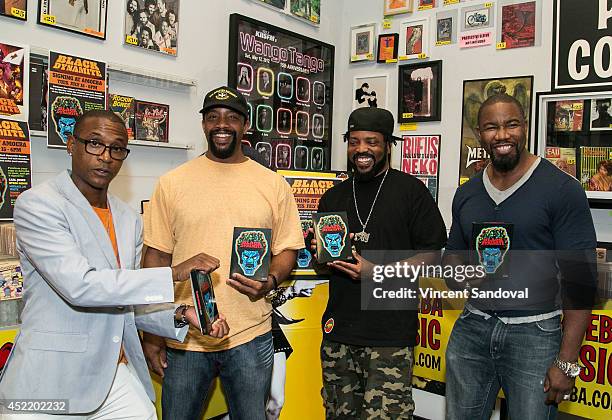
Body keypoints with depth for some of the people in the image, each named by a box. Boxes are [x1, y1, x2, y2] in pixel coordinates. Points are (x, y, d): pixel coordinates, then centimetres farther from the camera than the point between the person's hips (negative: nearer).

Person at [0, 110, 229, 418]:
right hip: (52, 379, -5)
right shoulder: (37, 204, -11)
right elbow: (78, 285, -23)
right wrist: (174, 273, -22)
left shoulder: (129, 219, 9)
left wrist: (180, 315, -5)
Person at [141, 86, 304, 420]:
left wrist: (271, 281, -15)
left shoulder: (274, 184, 3)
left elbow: (287, 249, 7)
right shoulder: (172, 183, 1)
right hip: (183, 336, 0)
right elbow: (157, 256, 2)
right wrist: (151, 332, 0)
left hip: (250, 335, 1)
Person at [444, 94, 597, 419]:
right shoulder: (466, 193, 8)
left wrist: (567, 361, -14)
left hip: (534, 333, -4)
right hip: (471, 329, 5)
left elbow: (579, 278, -10)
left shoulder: (561, 189, -8)